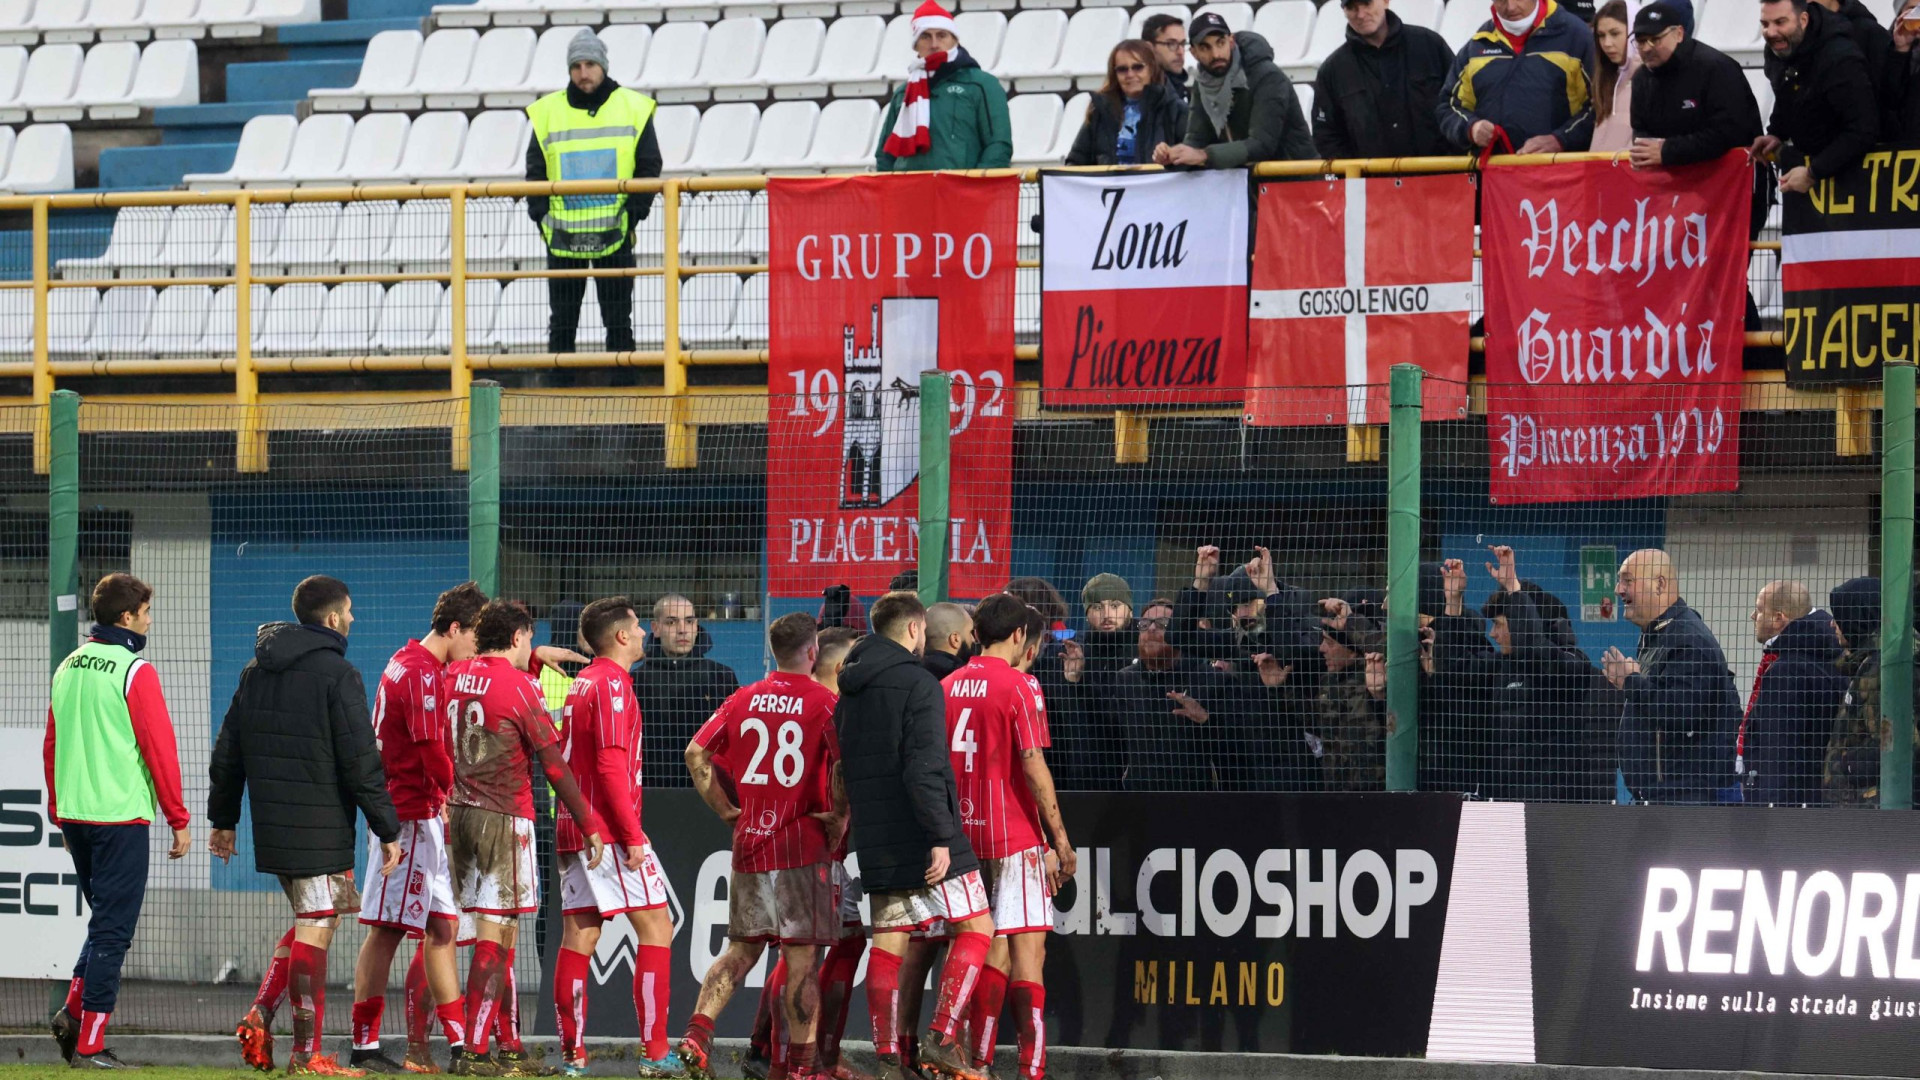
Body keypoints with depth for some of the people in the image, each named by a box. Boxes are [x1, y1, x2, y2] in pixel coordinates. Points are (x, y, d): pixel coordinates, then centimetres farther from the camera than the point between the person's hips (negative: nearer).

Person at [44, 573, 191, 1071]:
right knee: (112, 928, -2)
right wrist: (178, 819, -6)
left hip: (74, 814, 7)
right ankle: (90, 1043, -3)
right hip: (120, 815, -7)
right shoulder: (135, 672, -11)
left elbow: (51, 745, 15)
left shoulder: (68, 668, 10)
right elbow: (159, 748, -12)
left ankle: (74, 1010, 4)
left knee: (107, 921, 20)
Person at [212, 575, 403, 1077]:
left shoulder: (255, 671, 12)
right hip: (320, 828, -7)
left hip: (271, 824, 7)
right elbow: (361, 760, -14)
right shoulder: (337, 674, -10)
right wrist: (387, 829, -9)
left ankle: (259, 1017, 5)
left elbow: (227, 752, 16)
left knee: (309, 921, 19)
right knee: (315, 930, -4)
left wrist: (223, 819, 24)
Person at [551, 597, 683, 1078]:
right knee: (655, 926, -4)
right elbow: (612, 764, -18)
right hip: (608, 830, -9)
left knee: (579, 935, 6)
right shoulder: (612, 684, -11)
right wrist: (633, 835, -18)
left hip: (575, 830, 9)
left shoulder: (583, 684, 17)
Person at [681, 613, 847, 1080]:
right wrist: (838, 819, -7)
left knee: (742, 948, 14)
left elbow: (696, 753, 6)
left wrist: (726, 809, 11)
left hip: (749, 844, 5)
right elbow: (845, 765, -20)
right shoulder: (823, 703, -8)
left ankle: (697, 1033, -1)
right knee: (802, 956, 0)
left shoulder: (744, 699, 7)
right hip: (803, 845, -5)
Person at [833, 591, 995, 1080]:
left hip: (875, 840, 7)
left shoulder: (850, 692, 14)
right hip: (921, 838, -7)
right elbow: (924, 768, -20)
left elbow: (844, 765, 20)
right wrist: (939, 835, -20)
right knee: (976, 927, 3)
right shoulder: (919, 685, -12)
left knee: (888, 943, 8)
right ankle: (942, 1037, -8)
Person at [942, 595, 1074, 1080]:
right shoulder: (1019, 686, -9)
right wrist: (1061, 840, -9)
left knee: (995, 950, 14)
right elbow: (1034, 767, -13)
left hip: (965, 835, 6)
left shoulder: (949, 686, 10)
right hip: (1016, 835, -6)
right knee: (1028, 949, -6)